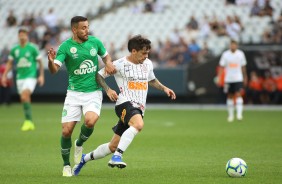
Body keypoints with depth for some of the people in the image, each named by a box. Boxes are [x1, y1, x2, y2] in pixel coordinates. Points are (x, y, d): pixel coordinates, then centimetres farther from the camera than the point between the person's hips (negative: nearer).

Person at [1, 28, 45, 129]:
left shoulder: (32, 48, -5)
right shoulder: (14, 49, 6)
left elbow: (40, 62, 1)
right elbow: (9, 63, 14)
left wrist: (41, 75, -3)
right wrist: (4, 75, 7)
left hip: (31, 76, -5)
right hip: (20, 78, 5)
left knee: (25, 97, -23)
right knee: (24, 99, 7)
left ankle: (28, 120, -20)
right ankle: (30, 123, 17)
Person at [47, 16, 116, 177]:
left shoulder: (95, 41, 1)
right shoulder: (66, 46, -8)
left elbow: (106, 55, 19)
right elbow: (54, 70, -15)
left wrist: (109, 63, -4)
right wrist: (51, 61, -37)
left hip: (94, 92, 1)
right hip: (74, 93, -1)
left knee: (90, 121, -27)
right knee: (66, 131, -6)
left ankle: (80, 144, 6)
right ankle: (66, 165, 18)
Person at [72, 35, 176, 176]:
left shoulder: (148, 64, 13)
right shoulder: (120, 64, -5)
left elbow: (152, 80, 32)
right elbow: (99, 75, 3)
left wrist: (164, 88, 16)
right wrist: (108, 90, -11)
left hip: (139, 108, 6)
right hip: (125, 103, -6)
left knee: (113, 146, 8)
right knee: (138, 124, -39)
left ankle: (85, 158, 29)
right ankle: (117, 157, -41)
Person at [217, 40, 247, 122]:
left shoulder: (240, 54, 1)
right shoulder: (225, 54, -2)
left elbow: (243, 66, 11)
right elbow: (221, 66, 0)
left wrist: (245, 77, 16)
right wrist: (219, 77, -10)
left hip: (238, 79, -1)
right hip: (228, 79, 1)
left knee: (238, 95, -15)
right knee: (230, 96, 8)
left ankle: (239, 113, -20)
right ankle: (230, 115, 19)